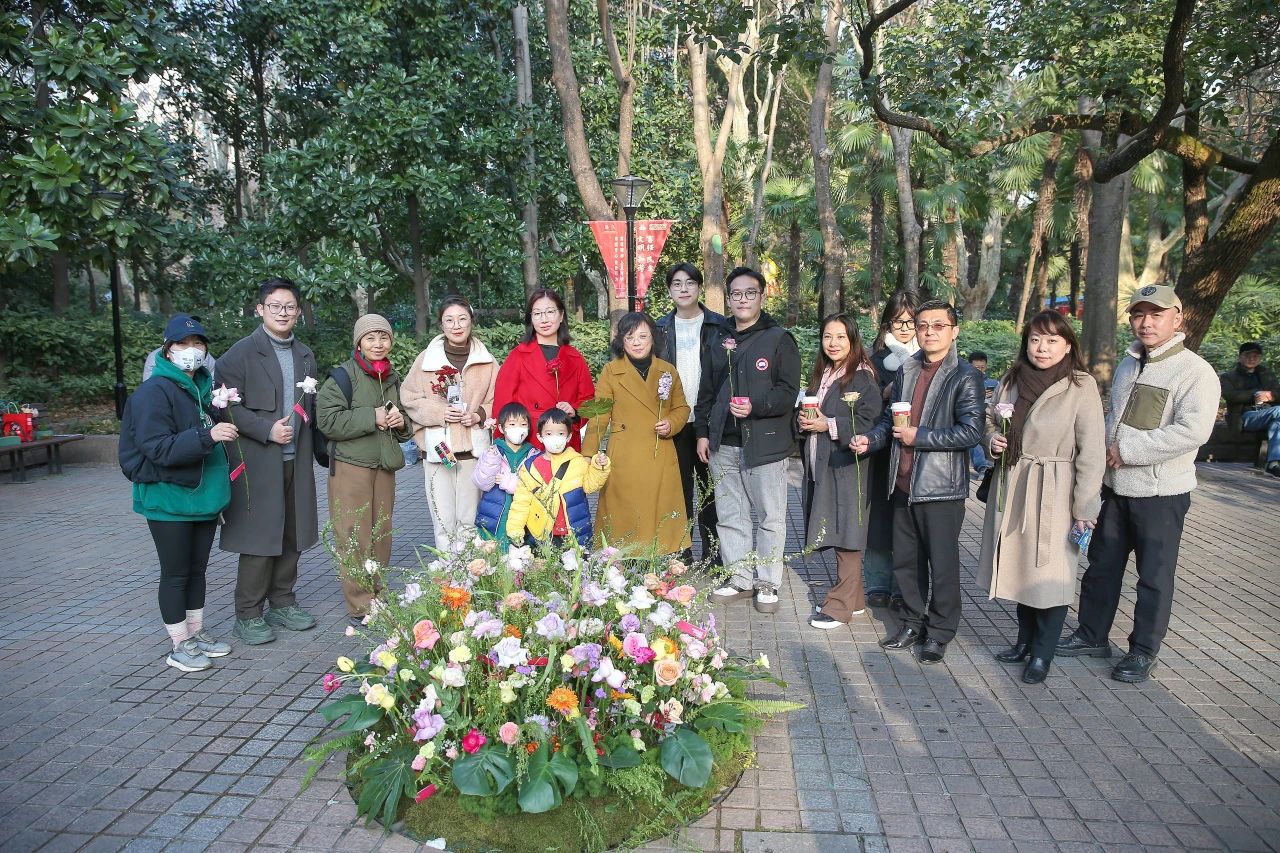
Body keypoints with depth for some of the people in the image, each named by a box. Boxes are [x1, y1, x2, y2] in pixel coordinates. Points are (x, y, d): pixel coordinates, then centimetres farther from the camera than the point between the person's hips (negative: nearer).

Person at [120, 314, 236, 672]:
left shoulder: (204, 387, 10)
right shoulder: (155, 391, -14)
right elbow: (157, 448, -24)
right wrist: (206, 436, -33)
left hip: (204, 495, 7)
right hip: (168, 498, -7)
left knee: (197, 568, 16)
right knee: (176, 572, 3)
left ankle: (196, 633, 29)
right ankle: (179, 646, 16)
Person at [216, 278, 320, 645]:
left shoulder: (305, 354, 14)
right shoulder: (241, 353, -5)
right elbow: (228, 406, -10)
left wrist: (304, 434, 6)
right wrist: (267, 430, -18)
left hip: (296, 460, 6)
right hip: (258, 461, -6)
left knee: (291, 535, 12)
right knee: (259, 538, -2)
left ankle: (282, 603, 25)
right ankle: (248, 615, 10)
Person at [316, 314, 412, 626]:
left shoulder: (392, 378, 15)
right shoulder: (343, 375, -5)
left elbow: (404, 428, 25)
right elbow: (328, 420, -14)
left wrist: (401, 422, 2)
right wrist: (372, 418, -16)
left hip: (385, 466, 6)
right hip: (351, 467, -6)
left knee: (381, 535, 9)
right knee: (355, 538, -4)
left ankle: (375, 598, 22)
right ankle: (361, 607, 4)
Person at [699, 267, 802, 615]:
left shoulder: (778, 339, -1)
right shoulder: (720, 342, 15)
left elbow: (788, 390, -8)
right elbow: (706, 392, 19)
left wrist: (756, 407, -22)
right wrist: (703, 432, 14)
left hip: (765, 443, -5)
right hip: (723, 445, 5)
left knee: (770, 517, 2)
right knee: (730, 517, 11)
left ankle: (767, 584, 15)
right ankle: (739, 579, 23)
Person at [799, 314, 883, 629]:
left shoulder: (863, 377, -9)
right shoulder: (821, 375, 15)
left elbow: (868, 423, -16)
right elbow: (809, 411, 24)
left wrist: (829, 425, -17)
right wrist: (805, 420, 2)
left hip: (847, 465, -8)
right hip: (821, 464, 8)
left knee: (845, 534, -3)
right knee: (832, 531, 11)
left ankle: (842, 604, 5)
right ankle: (853, 598, 23)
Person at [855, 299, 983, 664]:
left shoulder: (965, 377, -9)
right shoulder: (906, 371, 11)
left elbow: (971, 432, -17)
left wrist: (919, 437, -17)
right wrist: (870, 439, -1)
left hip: (941, 486, -6)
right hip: (904, 483, 6)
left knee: (942, 565, 6)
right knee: (906, 560, 16)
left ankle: (939, 633, 22)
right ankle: (914, 623, 32)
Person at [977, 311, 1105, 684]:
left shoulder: (1081, 386, -10)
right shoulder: (1011, 381, 6)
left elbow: (1091, 452, -11)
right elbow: (990, 421, 21)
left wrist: (1085, 508, -12)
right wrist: (993, 440, -3)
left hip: (1054, 494, -5)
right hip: (1012, 488, 5)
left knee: (1051, 572, 2)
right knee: (1019, 566, 14)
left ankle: (1042, 653, 17)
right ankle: (1026, 638, 32)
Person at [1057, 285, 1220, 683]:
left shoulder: (1195, 371, -14)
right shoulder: (1128, 364, 12)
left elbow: (1193, 430, -26)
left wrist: (1127, 451, -21)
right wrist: (1105, 450, 5)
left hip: (1161, 493, -7)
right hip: (1116, 487, 7)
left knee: (1154, 576, 6)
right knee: (1102, 565, 15)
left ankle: (1143, 651, 19)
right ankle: (1092, 635, 29)